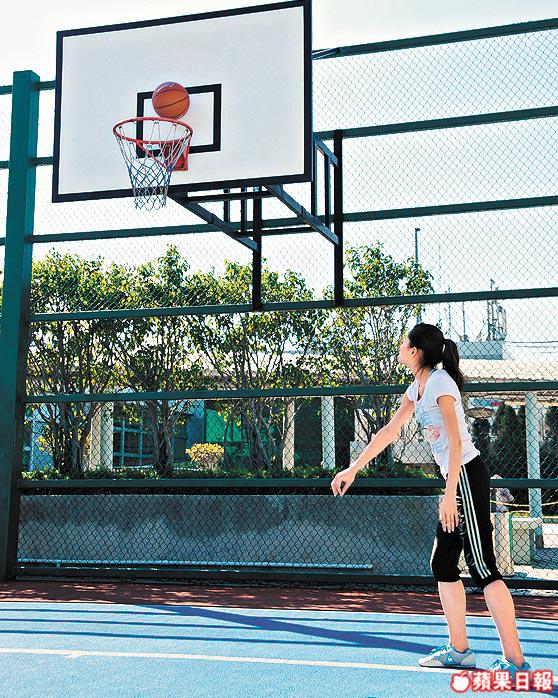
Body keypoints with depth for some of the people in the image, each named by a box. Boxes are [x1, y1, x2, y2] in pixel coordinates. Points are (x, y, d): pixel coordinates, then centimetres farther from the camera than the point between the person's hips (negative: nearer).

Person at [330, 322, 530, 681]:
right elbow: (389, 431, 21)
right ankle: (459, 649, 20)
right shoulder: (417, 388, 15)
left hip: (467, 476, -10)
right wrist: (353, 469, 23)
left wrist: (450, 495, -23)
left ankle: (514, 659, -7)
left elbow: (456, 441, -19)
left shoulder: (440, 382, -13)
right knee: (442, 564, 12)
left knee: (483, 566, -10)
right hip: (457, 479, 10)